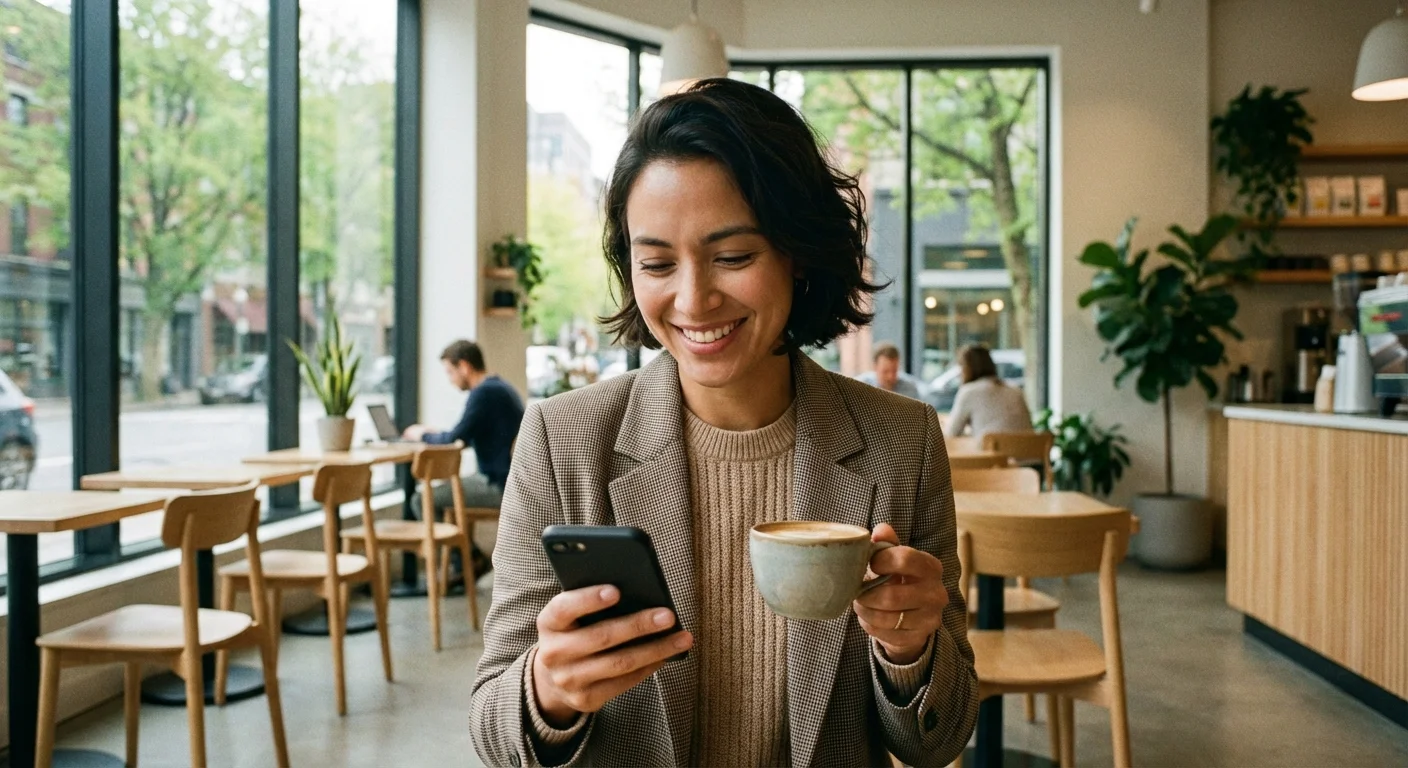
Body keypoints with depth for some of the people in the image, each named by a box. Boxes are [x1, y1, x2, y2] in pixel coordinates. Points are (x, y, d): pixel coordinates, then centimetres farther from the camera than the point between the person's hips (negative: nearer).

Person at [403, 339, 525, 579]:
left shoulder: (484, 393, -17)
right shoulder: (499, 387, 15)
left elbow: (455, 440, -19)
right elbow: (467, 437, 25)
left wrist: (423, 436, -1)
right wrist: (433, 434, 16)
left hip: (500, 487, -11)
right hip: (507, 480, 11)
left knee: (422, 500, -13)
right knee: (440, 489, 25)